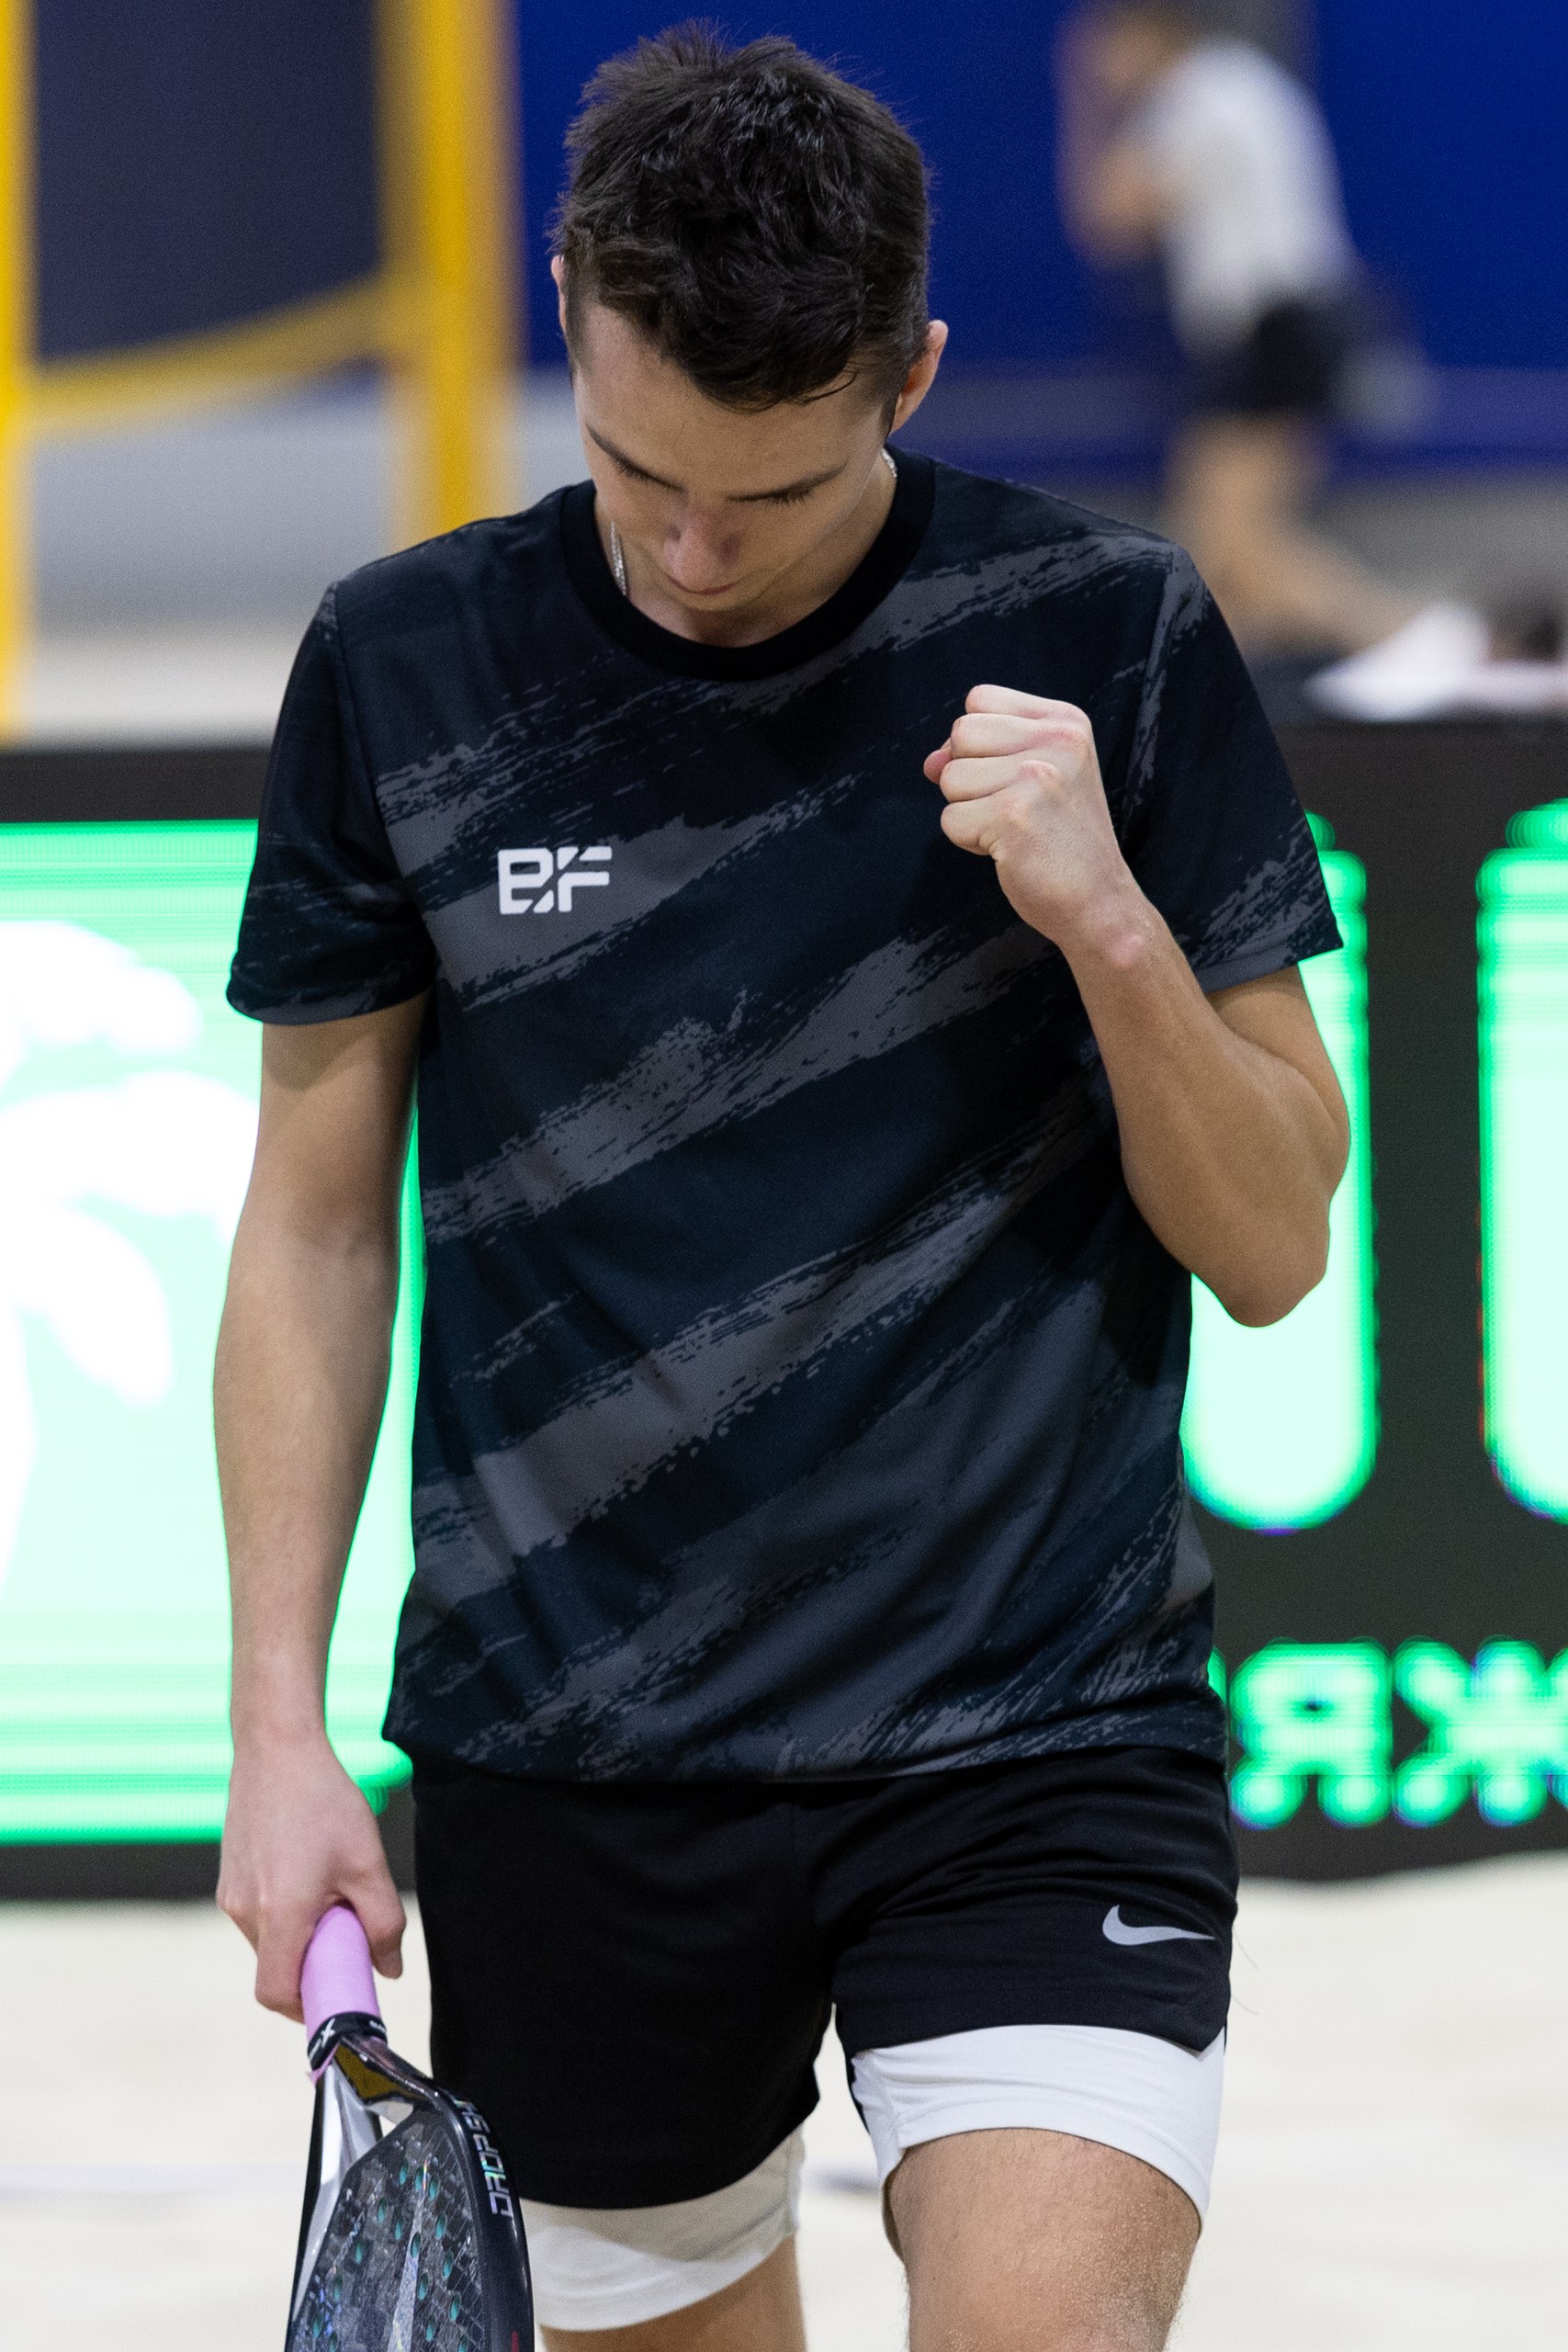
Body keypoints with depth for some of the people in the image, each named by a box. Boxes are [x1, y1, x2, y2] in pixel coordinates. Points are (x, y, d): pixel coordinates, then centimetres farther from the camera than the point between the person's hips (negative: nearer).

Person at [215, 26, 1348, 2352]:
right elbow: (318, 1220, 9)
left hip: (1038, 1726, -2)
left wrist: (1109, 918, -16)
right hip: (564, 1764, 2)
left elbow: (1272, 1247, 1)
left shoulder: (1104, 641, -3)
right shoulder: (403, 671, 1)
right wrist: (280, 1728, 2)